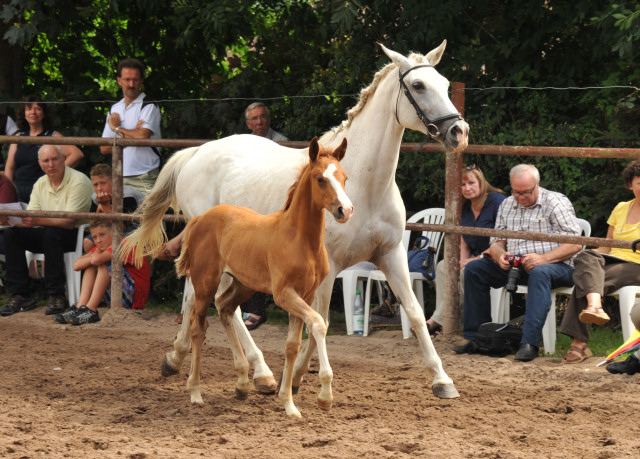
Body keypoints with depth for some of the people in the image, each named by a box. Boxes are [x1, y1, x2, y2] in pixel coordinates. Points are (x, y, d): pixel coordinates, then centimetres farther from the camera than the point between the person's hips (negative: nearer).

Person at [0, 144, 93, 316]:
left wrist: (39, 220, -36)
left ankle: (57, 296, -28)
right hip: (47, 235, 7)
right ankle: (20, 295, -15)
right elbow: (29, 218, 3)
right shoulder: (41, 183, 8)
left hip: (75, 235, -6)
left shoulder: (79, 181, -14)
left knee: (51, 234, -37)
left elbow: (70, 221, -23)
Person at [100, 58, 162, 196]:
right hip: (120, 178, 5)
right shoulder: (115, 109, 17)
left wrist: (116, 128, 0)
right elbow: (104, 148, 13)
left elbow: (143, 136, -17)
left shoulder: (149, 107, -1)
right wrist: (129, 135, -3)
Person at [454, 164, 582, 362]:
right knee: (474, 268, -9)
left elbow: (575, 244, -12)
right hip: (514, 267, 6)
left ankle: (530, 342, -47)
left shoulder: (556, 202, -4)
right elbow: (496, 241, 16)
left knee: (540, 273, -40)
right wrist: (499, 255, -11)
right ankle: (477, 337, -10)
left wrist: (543, 258, -25)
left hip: (556, 266, -6)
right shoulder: (506, 206, 15)